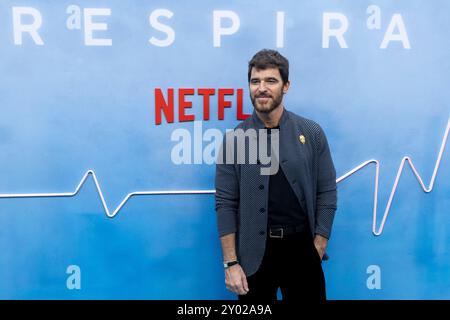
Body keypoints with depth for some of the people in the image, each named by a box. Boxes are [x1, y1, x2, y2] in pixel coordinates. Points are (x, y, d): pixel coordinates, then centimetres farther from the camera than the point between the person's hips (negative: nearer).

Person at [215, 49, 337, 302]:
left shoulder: (312, 133, -2)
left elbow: (327, 193, 0)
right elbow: (226, 203, -4)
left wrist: (317, 253, -3)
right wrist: (230, 263, -7)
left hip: (301, 246, 1)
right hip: (253, 252, 0)